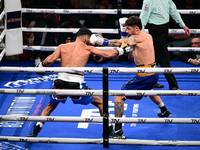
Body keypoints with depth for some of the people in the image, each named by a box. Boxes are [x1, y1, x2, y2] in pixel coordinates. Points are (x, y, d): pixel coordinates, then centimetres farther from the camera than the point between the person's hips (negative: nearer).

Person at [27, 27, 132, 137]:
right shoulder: (87, 48, 10)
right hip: (77, 84, -2)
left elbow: (49, 60, 2)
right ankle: (110, 131, 20)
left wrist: (41, 65, 22)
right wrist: (122, 50, 25)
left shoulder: (62, 47, 13)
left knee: (50, 106, 29)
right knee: (100, 103, 19)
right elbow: (108, 54, 9)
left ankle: (36, 130, 18)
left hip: (60, 83, 3)